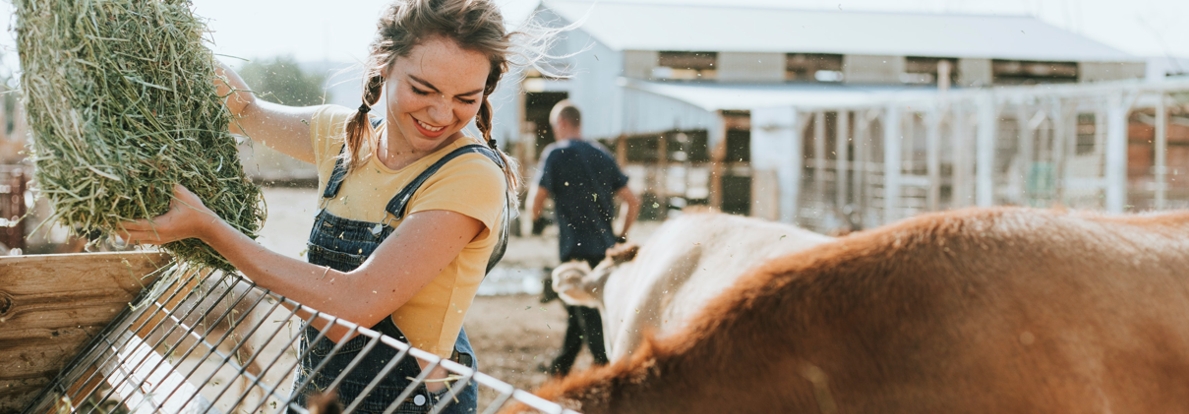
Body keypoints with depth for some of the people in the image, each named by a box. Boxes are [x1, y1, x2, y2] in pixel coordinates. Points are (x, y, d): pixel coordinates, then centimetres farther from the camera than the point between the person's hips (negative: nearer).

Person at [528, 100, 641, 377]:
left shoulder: (555, 154, -6)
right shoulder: (602, 155, 10)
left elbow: (535, 208, -7)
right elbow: (633, 202, 8)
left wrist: (533, 189, 14)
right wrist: (620, 236, 18)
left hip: (576, 249, -6)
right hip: (605, 249, 6)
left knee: (590, 322, -3)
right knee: (579, 309, 21)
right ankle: (561, 366, 36)